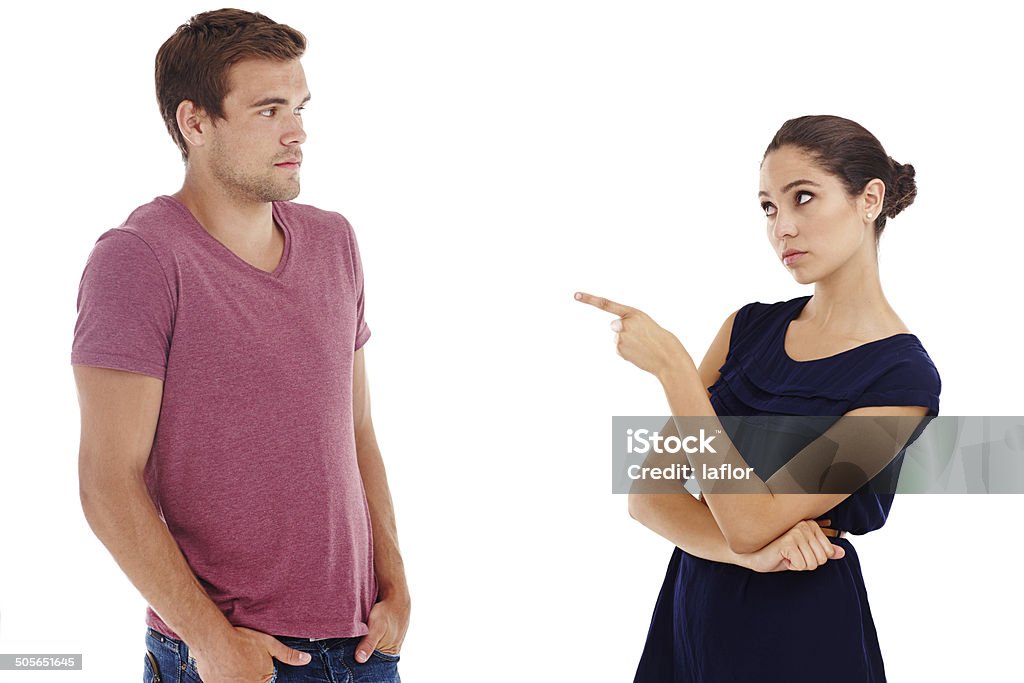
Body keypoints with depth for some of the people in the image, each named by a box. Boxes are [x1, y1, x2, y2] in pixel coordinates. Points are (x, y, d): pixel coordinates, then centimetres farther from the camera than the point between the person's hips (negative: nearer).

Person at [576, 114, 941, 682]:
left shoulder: (904, 377, -14)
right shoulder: (751, 326, 4)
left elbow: (753, 521, -21)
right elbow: (648, 493, -2)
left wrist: (670, 364, -21)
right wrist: (751, 551, -19)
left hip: (802, 636, -5)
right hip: (692, 611, 5)